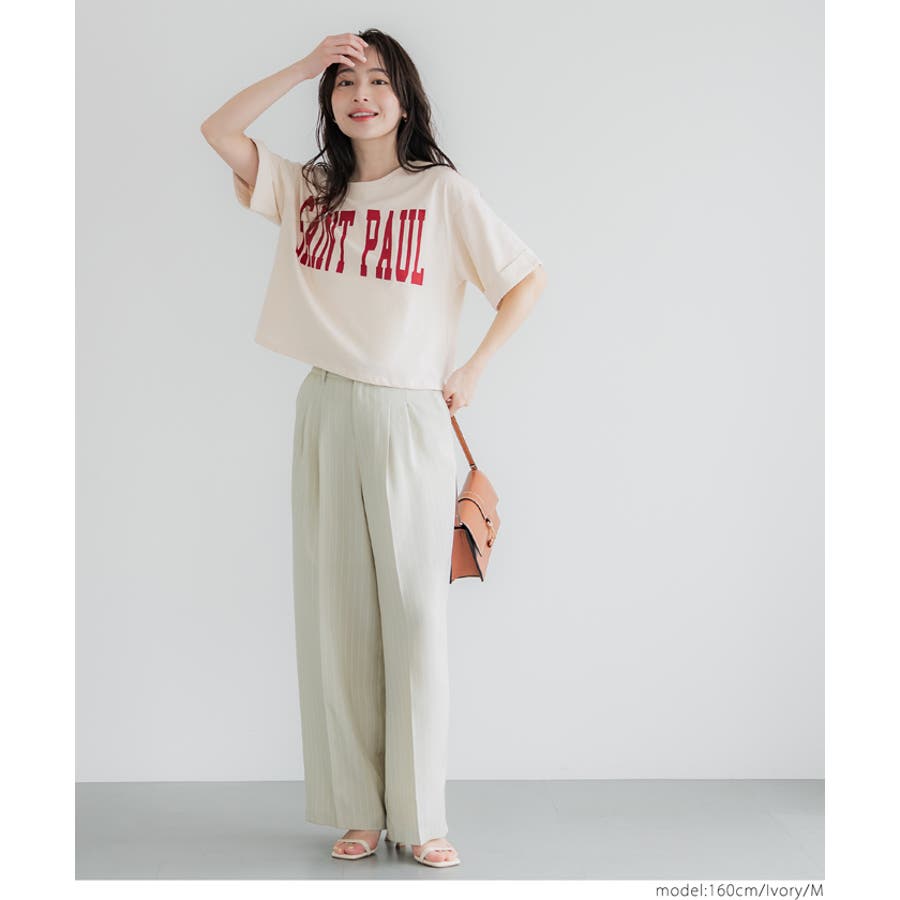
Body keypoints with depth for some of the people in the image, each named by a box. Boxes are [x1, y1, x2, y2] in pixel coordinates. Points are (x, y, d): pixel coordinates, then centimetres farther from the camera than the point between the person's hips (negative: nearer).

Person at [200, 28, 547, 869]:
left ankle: (420, 816, 8)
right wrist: (305, 64, -1)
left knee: (415, 616, -2)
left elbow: (527, 279, 3)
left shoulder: (442, 191, 0)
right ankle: (356, 810, 14)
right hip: (326, 418, 4)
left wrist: (472, 370, -2)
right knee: (336, 615, 5)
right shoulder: (307, 190, 11)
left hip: (408, 420, -3)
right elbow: (217, 131, 4)